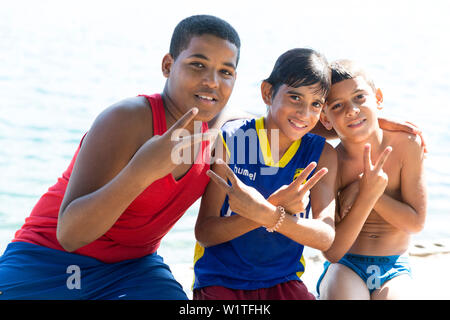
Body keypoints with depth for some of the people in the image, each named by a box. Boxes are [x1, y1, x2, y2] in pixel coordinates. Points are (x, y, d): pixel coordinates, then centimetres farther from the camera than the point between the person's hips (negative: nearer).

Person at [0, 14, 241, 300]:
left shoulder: (213, 127, -2)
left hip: (134, 266, 5)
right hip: (51, 261, -5)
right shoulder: (128, 119, -23)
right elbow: (69, 234, -31)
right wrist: (140, 172, -43)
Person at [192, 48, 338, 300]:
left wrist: (267, 214, -30)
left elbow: (325, 237, -13)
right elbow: (205, 233, -10)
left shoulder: (322, 154, 0)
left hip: (283, 281, 3)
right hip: (221, 280, -3)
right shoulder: (229, 139, -7)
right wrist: (275, 208, -24)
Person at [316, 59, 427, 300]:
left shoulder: (407, 144, -10)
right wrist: (367, 195, -27)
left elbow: (416, 223, -9)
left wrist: (359, 189, -18)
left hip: (394, 270, 1)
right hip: (345, 266, -1)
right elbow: (332, 251, -16)